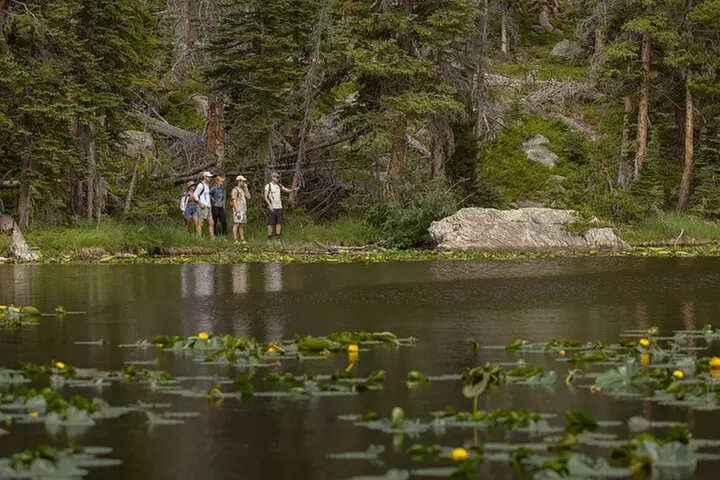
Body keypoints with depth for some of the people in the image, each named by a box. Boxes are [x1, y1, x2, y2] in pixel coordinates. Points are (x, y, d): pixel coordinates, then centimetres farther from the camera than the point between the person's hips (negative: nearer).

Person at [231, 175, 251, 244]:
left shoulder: (243, 190, 19)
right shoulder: (235, 190, -6)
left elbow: (248, 197, 12)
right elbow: (234, 200, -12)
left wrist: (246, 188, 9)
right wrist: (236, 209, -20)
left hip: (244, 210, 8)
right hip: (238, 210, -8)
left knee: (242, 225, 9)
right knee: (236, 224, -9)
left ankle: (242, 239, 12)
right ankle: (235, 240, -10)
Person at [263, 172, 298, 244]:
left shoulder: (279, 186, 12)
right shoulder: (268, 186, -5)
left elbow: (287, 190, 13)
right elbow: (265, 197, -9)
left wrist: (293, 189, -7)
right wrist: (270, 205, -20)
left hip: (279, 207, 5)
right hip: (272, 208, -5)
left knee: (279, 223, 1)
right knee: (271, 223, -2)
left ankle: (277, 239, 5)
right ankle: (269, 239, 3)